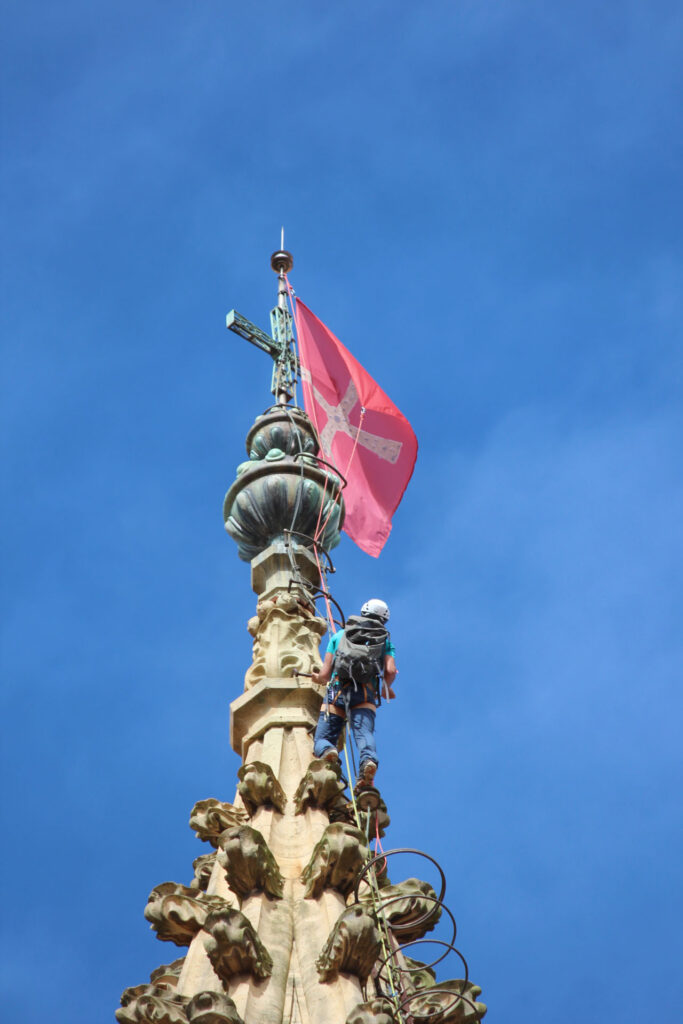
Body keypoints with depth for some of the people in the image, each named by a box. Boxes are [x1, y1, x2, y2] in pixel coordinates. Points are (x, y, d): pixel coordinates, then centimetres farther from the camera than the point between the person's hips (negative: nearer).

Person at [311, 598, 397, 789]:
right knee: (364, 732, -17)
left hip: (337, 690, 0)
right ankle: (369, 759, -51)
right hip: (366, 693, 0)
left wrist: (317, 677, 40)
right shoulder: (385, 639, 22)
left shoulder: (339, 635, 23)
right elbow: (391, 670, 4)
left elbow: (325, 674, 17)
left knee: (321, 740, 3)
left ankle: (327, 752, -33)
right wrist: (386, 688, 25)